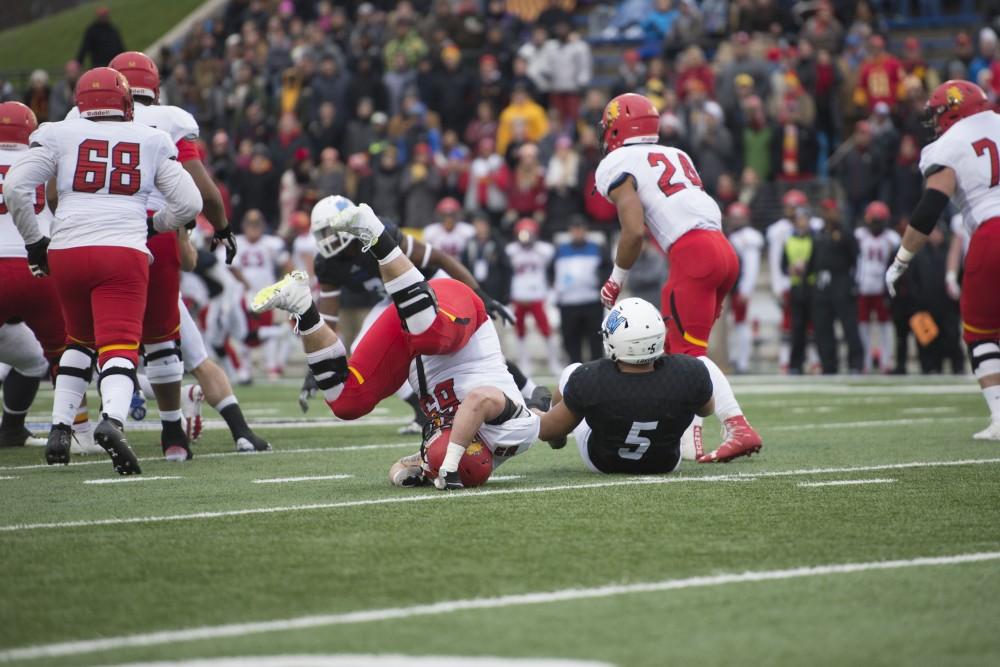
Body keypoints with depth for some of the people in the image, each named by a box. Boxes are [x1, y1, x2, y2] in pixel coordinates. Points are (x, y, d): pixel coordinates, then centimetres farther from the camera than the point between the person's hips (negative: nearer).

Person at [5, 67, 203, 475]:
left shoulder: (58, 134, 10)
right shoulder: (152, 140, 13)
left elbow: (16, 188, 1)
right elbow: (189, 203, 10)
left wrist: (34, 243, 13)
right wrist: (155, 224, 29)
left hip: (67, 252, 2)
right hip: (124, 253, -2)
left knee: (79, 340, 24)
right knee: (119, 347, -7)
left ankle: (59, 429, 17)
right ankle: (112, 421, -36)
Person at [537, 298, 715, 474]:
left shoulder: (588, 380, -34)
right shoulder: (689, 374, -31)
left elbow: (547, 431, -16)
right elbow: (707, 409, -5)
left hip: (602, 465, -1)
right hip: (666, 465, 1)